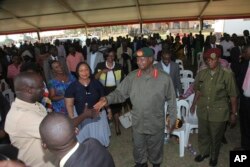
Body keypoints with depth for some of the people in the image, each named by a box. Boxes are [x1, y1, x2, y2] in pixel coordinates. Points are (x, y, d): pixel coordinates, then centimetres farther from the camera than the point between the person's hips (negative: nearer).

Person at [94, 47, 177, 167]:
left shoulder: (164, 78, -14)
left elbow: (171, 100, -5)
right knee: (138, 148, 24)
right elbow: (120, 93, -9)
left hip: (156, 124, -1)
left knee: (155, 149, 24)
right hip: (137, 123, 2)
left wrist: (172, 120, 0)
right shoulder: (131, 77, -10)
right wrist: (107, 99, -28)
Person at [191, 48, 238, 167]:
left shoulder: (227, 74, -14)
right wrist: (193, 104, 14)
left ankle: (214, 156, 43)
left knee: (215, 137, 16)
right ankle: (204, 152, 46)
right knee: (202, 134, 20)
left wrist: (234, 113, -5)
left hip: (219, 112, -3)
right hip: (203, 111, 3)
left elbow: (233, 96, -9)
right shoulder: (201, 73, -3)